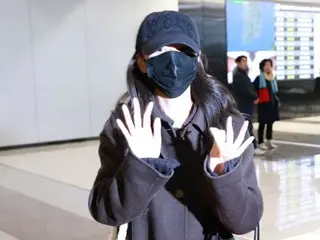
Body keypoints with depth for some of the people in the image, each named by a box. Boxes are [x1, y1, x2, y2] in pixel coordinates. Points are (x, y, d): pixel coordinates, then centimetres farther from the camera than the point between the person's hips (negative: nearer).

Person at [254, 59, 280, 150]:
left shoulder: (273, 78, 12)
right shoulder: (259, 78, -9)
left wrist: (277, 100, 14)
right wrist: (256, 98, -20)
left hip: (272, 103, 7)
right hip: (263, 104, -7)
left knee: (270, 123, 12)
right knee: (262, 124, -2)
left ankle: (269, 141, 21)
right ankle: (261, 142, 5)